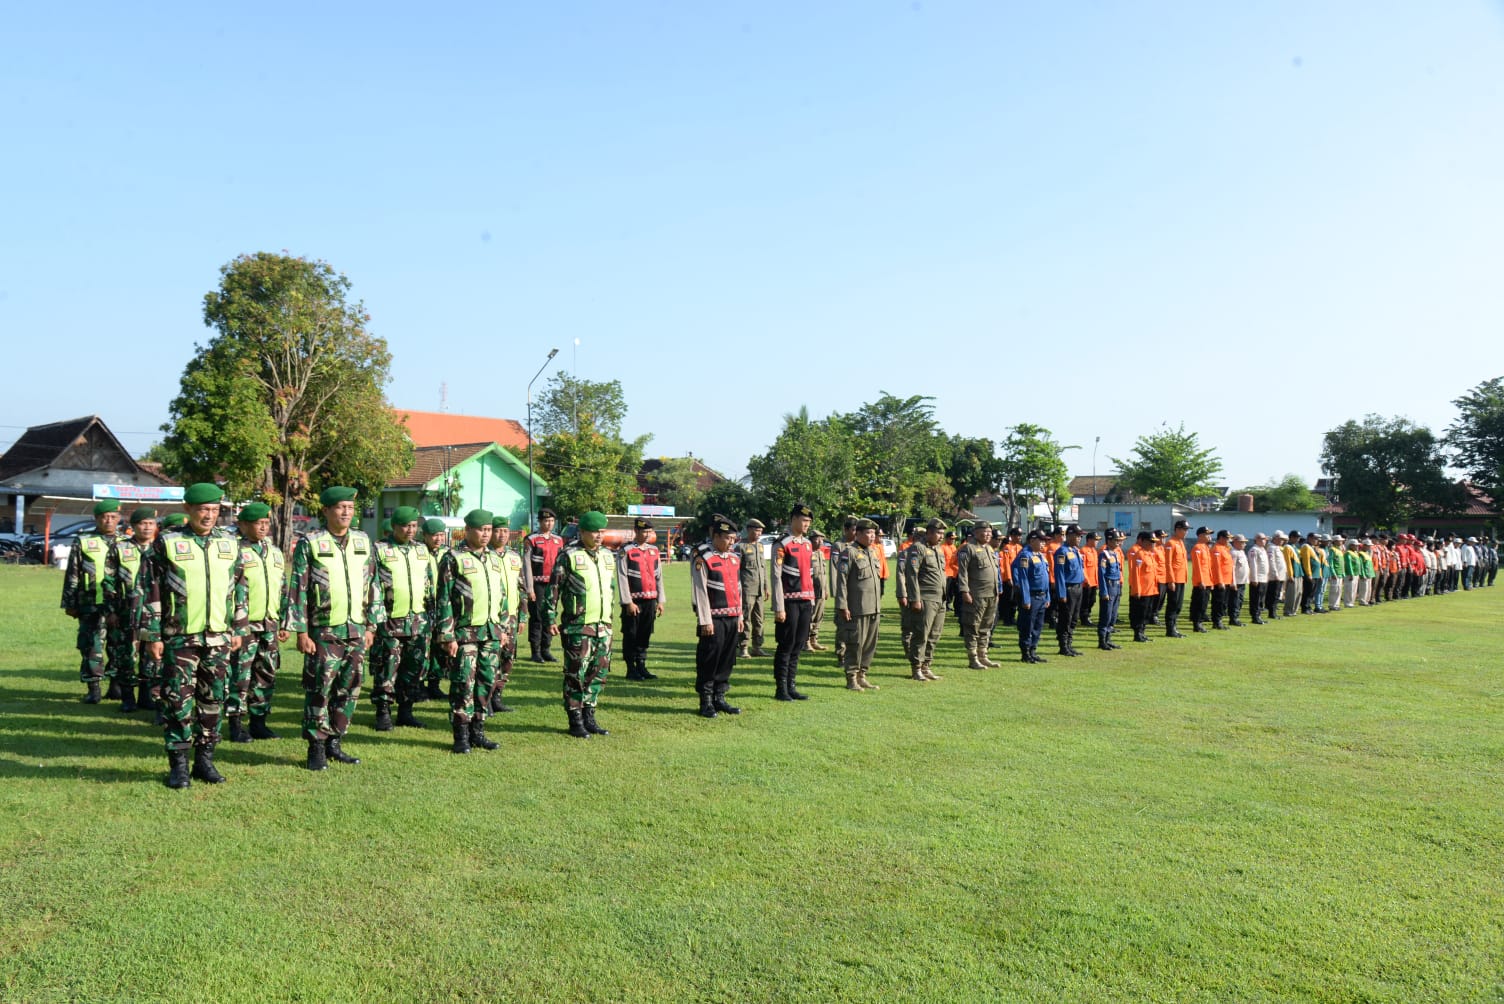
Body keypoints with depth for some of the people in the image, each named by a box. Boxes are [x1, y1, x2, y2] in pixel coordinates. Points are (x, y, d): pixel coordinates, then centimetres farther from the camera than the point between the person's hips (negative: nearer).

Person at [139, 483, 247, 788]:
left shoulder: (230, 545, 8)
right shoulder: (167, 544, -3)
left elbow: (240, 589, 13)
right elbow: (152, 591, -3)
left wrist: (238, 629, 11)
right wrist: (152, 636, -5)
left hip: (218, 637, 3)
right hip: (180, 637, -3)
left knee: (212, 700, 8)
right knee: (179, 700, -1)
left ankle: (205, 760, 18)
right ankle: (179, 765, 9)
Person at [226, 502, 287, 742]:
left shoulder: (276, 553, 15)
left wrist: (284, 623, 16)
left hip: (270, 624, 6)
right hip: (243, 624, -6)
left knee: (266, 675, 10)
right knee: (239, 676, -3)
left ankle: (259, 721, 19)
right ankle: (236, 725, 6)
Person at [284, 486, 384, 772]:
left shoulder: (364, 543, 9)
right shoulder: (309, 544, -4)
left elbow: (373, 587, 14)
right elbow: (297, 590, -5)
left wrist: (371, 626, 9)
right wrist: (301, 632, -9)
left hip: (356, 631, 5)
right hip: (324, 631, -5)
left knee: (349, 691, 9)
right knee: (319, 690, -2)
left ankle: (334, 744, 20)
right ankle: (316, 749, 9)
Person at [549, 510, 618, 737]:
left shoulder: (607, 555, 13)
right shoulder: (569, 556, -7)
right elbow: (554, 588, -7)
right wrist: (552, 620, -9)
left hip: (603, 625, 7)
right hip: (578, 626, -7)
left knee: (599, 673, 10)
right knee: (576, 675, -1)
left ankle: (589, 718, 21)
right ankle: (575, 722, 8)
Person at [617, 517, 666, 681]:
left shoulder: (654, 550, 11)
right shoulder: (625, 551, -6)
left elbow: (659, 576, 13)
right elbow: (622, 578, -10)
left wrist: (660, 601, 9)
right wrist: (628, 602, -14)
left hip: (650, 601, 5)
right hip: (633, 601, -5)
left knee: (645, 636, 11)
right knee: (630, 636, 3)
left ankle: (641, 667, 21)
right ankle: (631, 669, 10)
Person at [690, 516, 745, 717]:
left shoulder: (734, 558, 13)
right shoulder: (703, 559, -11)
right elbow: (699, 591, -13)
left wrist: (739, 616, 17)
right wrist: (705, 621, -16)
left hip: (732, 618, 7)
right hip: (714, 619, -7)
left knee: (727, 660, 12)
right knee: (709, 661, -1)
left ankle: (719, 698, 22)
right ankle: (706, 702, 8)